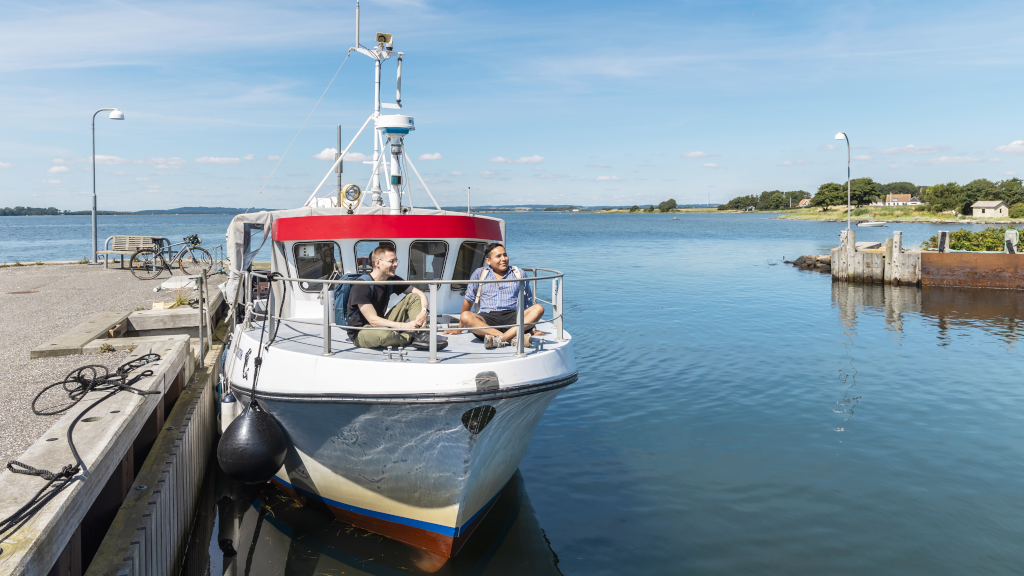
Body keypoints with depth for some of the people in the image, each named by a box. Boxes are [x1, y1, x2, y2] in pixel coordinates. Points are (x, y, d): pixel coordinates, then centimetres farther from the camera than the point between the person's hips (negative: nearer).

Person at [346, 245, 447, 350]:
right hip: (361, 332, -7)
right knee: (384, 335, -42)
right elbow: (373, 320, -28)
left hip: (382, 324, 7)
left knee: (413, 298, -4)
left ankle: (422, 335, -24)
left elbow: (420, 294, 3)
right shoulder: (362, 286, -22)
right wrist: (404, 326, -34)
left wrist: (424, 311, -20)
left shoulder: (391, 281, 0)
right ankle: (414, 338, -14)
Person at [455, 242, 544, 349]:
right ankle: (511, 339, -42)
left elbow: (529, 303, 22)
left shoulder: (519, 274, 17)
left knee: (539, 308, -25)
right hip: (487, 317, -1)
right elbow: (469, 300, 16)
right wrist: (459, 328, 15)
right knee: (465, 317, -32)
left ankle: (500, 339, -41)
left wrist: (532, 327, 18)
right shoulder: (479, 274, 14)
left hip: (513, 317, 1)